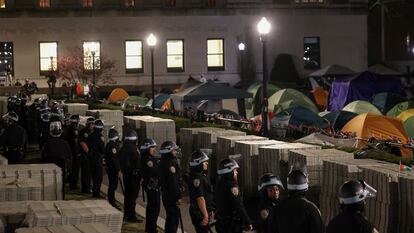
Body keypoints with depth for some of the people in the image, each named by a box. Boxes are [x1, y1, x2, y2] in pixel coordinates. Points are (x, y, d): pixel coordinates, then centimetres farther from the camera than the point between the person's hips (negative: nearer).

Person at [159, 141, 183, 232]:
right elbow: (173, 182, -24)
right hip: (172, 196, -10)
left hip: (166, 194, 10)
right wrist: (178, 196, -19)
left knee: (170, 217, 19)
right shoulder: (170, 163, -21)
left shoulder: (163, 162, 11)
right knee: (174, 218, -5)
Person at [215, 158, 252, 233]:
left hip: (221, 222, 9)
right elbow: (239, 206, -21)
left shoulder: (219, 184, 11)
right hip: (232, 224, -9)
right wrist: (248, 222, -15)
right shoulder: (231, 185, -17)